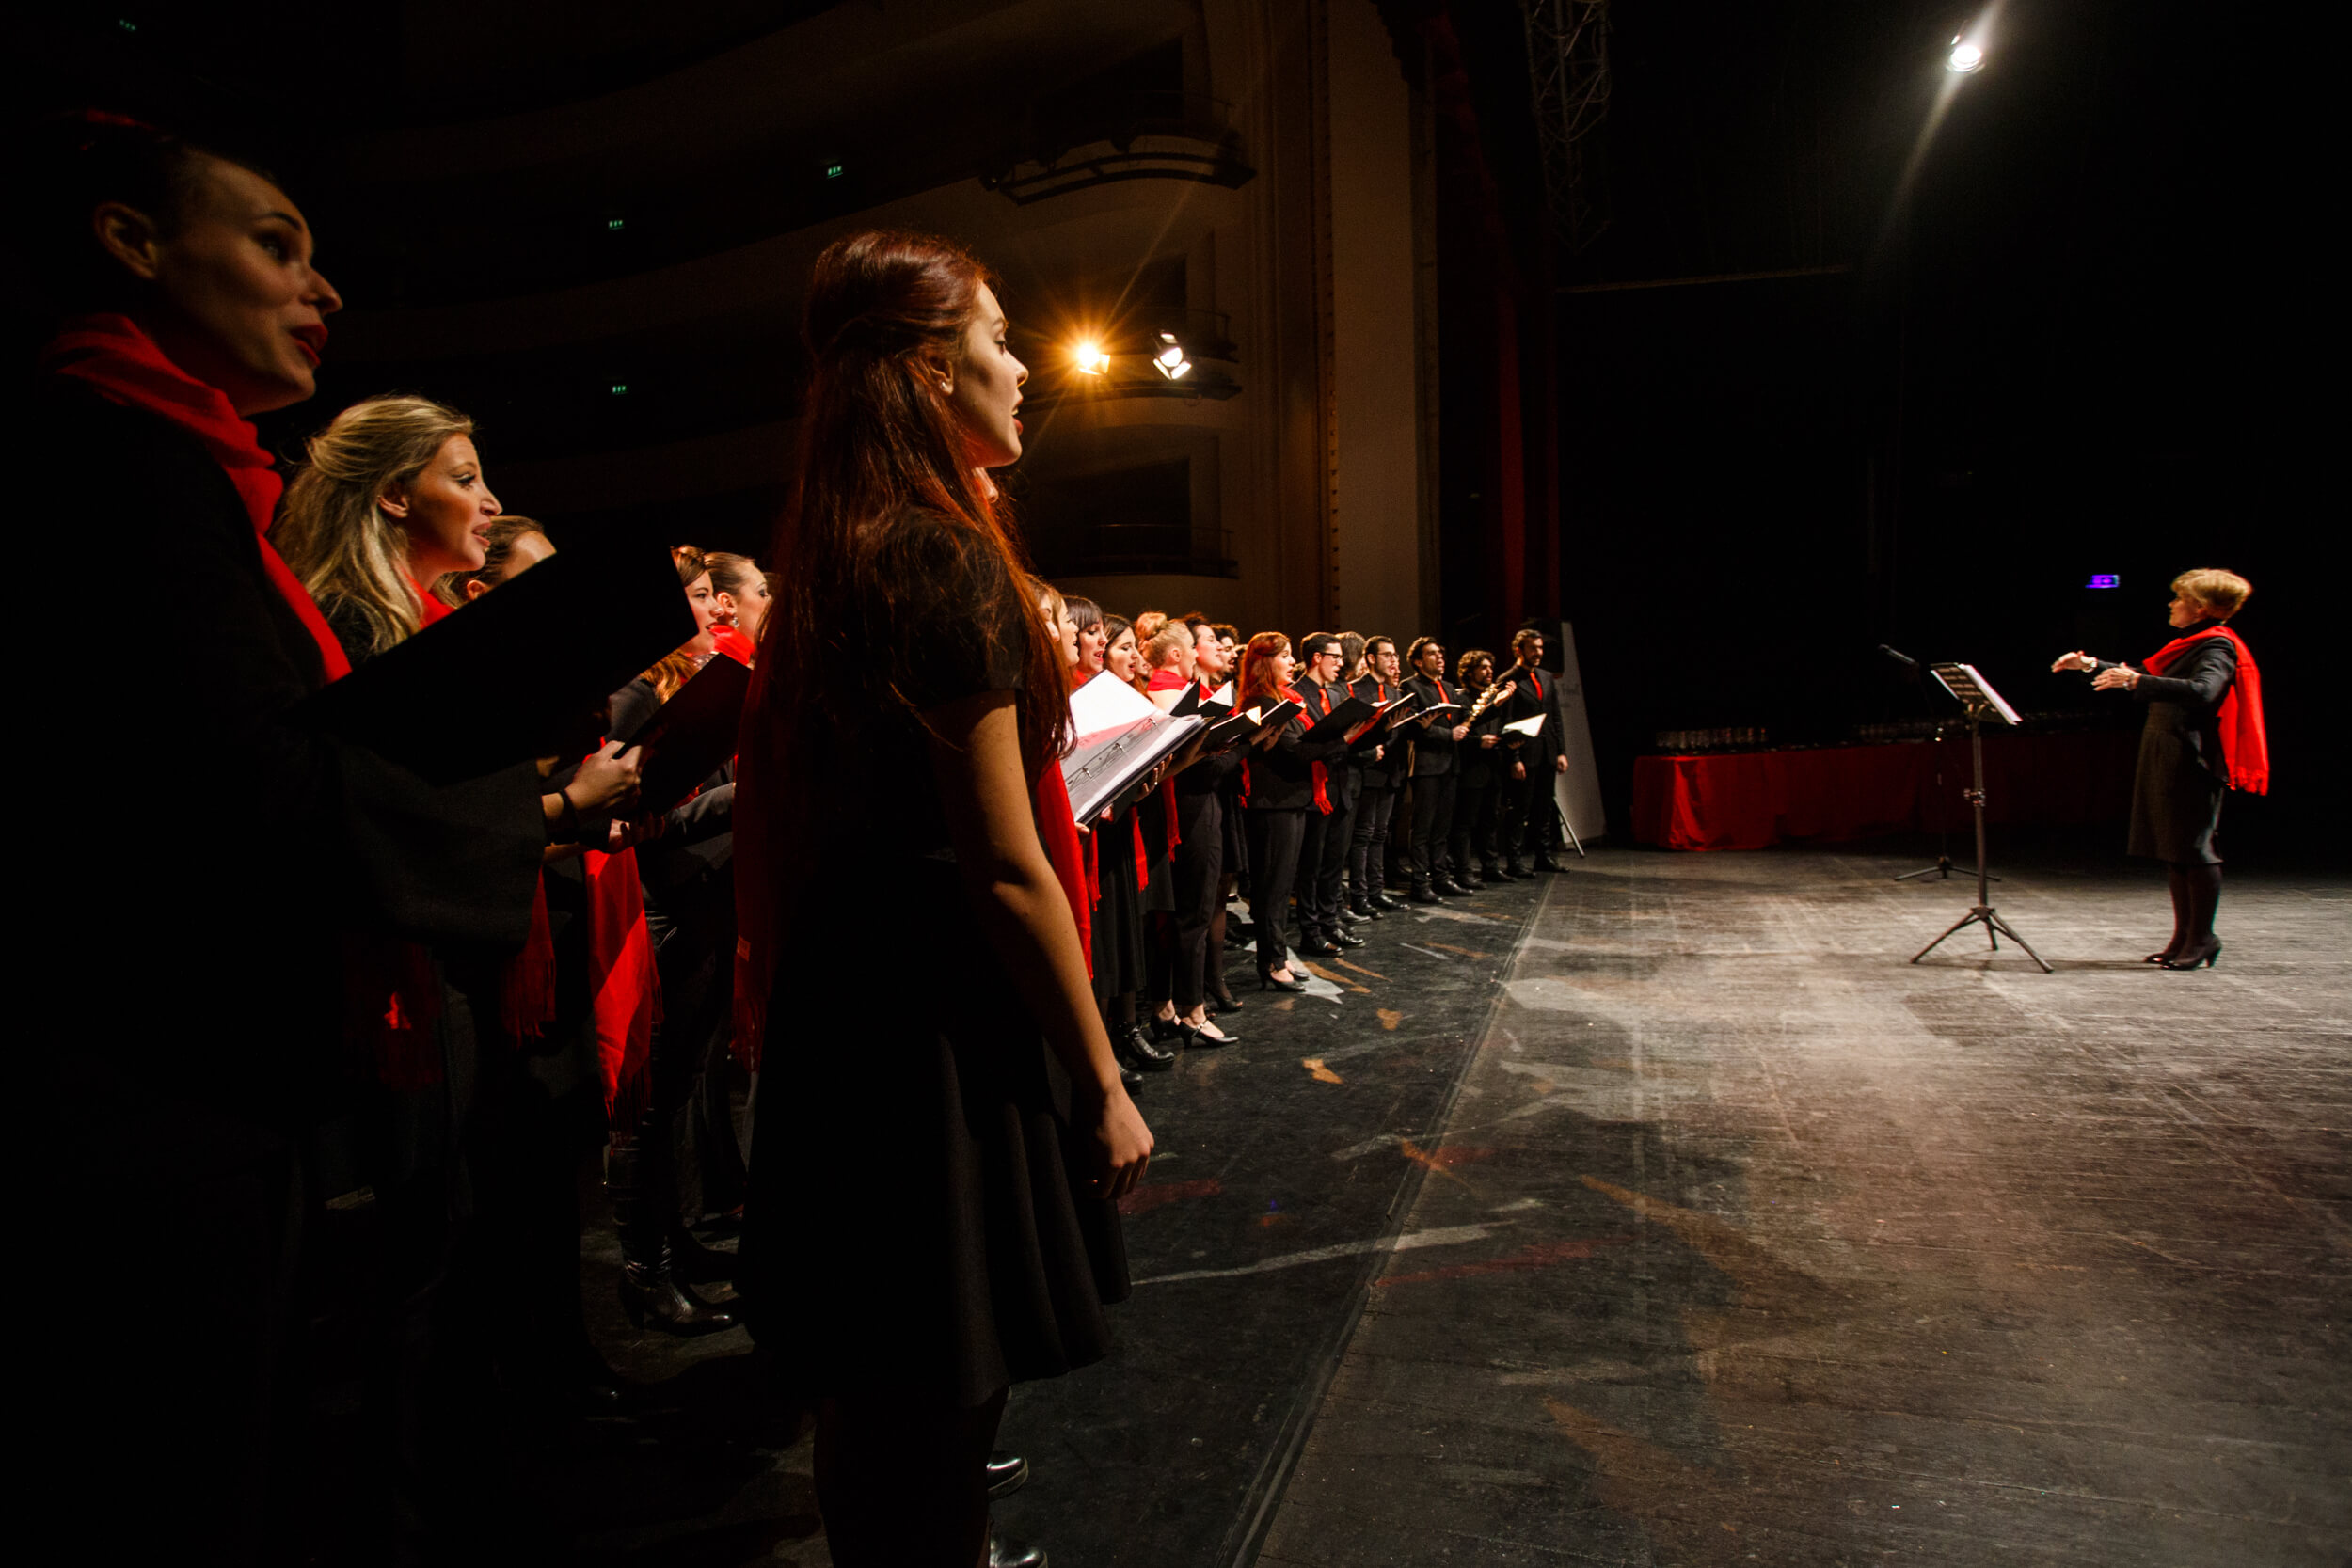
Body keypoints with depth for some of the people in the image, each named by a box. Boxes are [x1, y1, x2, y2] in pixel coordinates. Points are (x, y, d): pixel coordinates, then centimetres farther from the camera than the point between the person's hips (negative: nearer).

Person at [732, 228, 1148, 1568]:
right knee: (939, 1414, 8)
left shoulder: (836, 557, 9)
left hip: (847, 1006, 9)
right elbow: (1007, 868, -20)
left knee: (884, 1400, 24)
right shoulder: (952, 561, -18)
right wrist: (1103, 1083, -13)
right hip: (948, 1028, -9)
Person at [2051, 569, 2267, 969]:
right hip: (2166, 761, 9)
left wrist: (2137, 681, -37)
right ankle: (2184, 936, 17)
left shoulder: (2217, 647, -11)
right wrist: (2093, 665, 23)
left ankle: (2203, 939, 5)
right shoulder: (2189, 645, 18)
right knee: (2173, 849, 11)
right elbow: (2143, 677, 30)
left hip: (2192, 763, -9)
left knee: (2192, 848, -4)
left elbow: (2202, 691, -30)